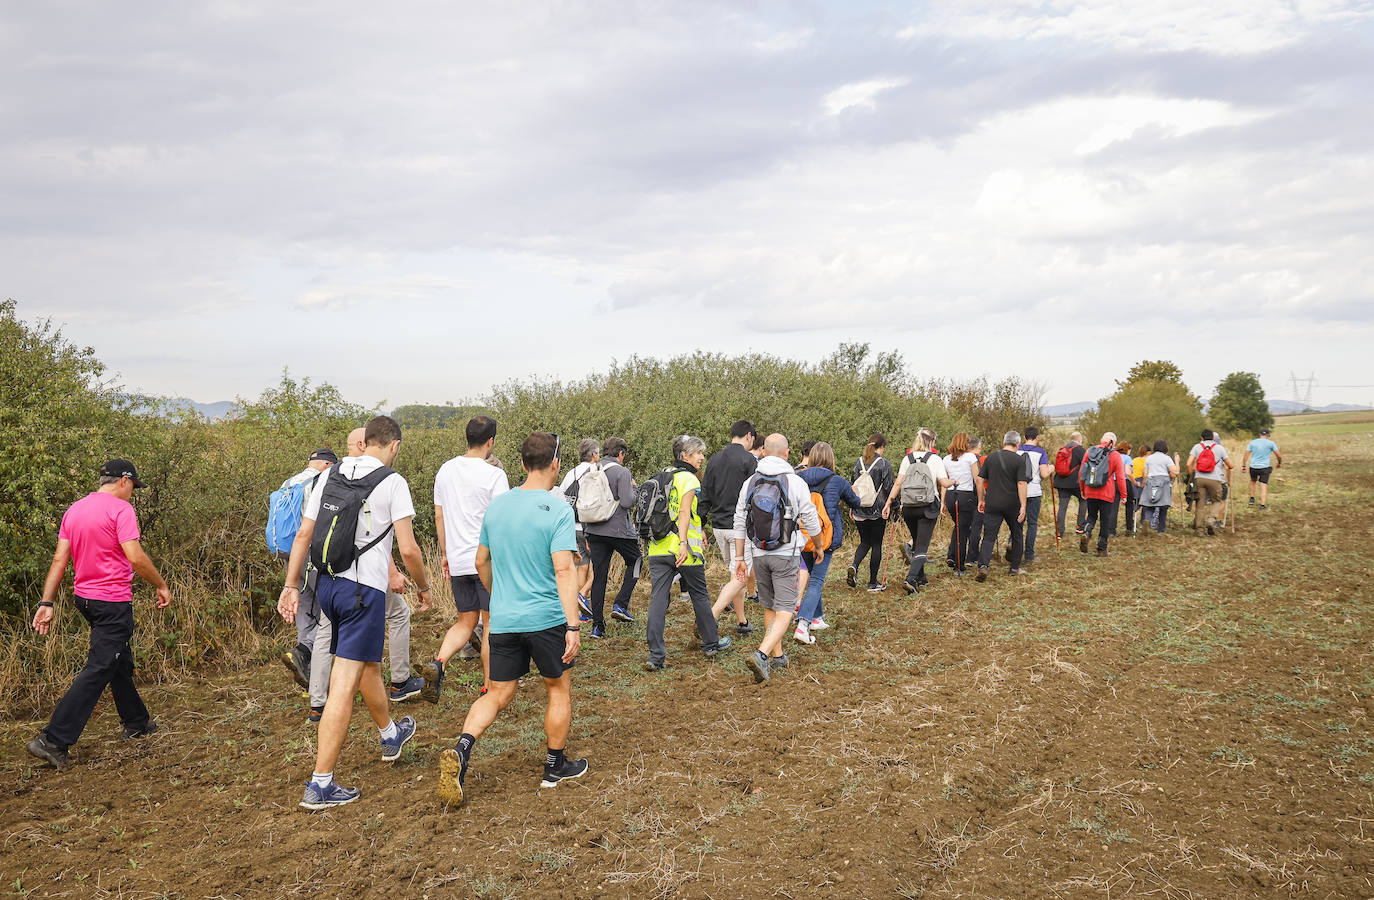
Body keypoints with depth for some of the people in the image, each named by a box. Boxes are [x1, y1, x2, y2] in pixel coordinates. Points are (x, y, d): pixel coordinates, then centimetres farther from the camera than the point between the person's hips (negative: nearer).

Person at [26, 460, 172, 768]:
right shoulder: (120, 509, -14)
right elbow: (136, 558, -21)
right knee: (98, 671, -6)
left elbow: (59, 560, 7)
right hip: (113, 601, -9)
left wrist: (47, 603, 6)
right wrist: (162, 586, -9)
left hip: (83, 598, 9)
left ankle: (136, 722, 34)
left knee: (121, 662, 21)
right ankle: (53, 740, -10)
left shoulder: (74, 510, 9)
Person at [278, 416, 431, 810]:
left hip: (326, 584, 7)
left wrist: (291, 585, 13)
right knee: (344, 685, -4)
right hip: (364, 588, -7)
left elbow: (304, 534, 8)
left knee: (368, 663, 26)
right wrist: (424, 587, 5)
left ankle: (390, 736, 48)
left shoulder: (329, 476, 9)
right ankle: (320, 784, -2)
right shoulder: (392, 483, -9)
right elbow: (408, 549, -11)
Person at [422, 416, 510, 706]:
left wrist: (445, 554, 21)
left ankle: (438, 664, -6)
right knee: (491, 623, 5)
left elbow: (439, 517, 13)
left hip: (458, 561, 5)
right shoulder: (494, 475, -11)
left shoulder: (445, 470, 7)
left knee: (466, 621, 17)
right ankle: (489, 689, 12)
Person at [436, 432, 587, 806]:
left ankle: (462, 747, -11)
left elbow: (481, 561, 14)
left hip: (503, 619, 4)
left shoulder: (496, 505, 5)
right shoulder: (558, 511, -12)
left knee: (498, 695, 12)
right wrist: (573, 626, -22)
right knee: (559, 690, 15)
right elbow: (563, 570, -21)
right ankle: (555, 767, 26)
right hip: (546, 618, -4)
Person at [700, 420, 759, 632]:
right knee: (739, 578, -5)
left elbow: (704, 497, 10)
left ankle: (741, 621, 25)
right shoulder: (750, 460, -10)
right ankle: (710, 617, -20)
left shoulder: (714, 460, 10)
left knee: (735, 573, 18)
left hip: (718, 526, 7)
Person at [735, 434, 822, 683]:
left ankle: (778, 655, 28)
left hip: (760, 554, 4)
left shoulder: (750, 482, 3)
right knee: (785, 610, -3)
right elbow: (811, 521, -2)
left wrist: (739, 557, 13)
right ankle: (761, 655, -20)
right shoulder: (796, 482, -8)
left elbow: (740, 523, 5)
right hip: (786, 554, -4)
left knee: (770, 607, 19)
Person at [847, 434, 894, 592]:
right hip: (877, 511, -4)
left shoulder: (858, 462, 5)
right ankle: (873, 582, 9)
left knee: (864, 542, 17)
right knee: (876, 545, 5)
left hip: (859, 511, 4)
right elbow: (888, 488, -9)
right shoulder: (884, 464, -9)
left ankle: (854, 566, -9)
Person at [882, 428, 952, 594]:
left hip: (908, 507, 4)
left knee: (917, 543, 20)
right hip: (928, 507, -4)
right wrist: (953, 481, 12)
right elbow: (944, 483, -9)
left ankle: (921, 578, 28)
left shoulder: (907, 459, 5)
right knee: (922, 547, -3)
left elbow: (898, 483, -2)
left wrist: (888, 503, 0)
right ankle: (910, 578, -21)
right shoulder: (935, 459, -3)